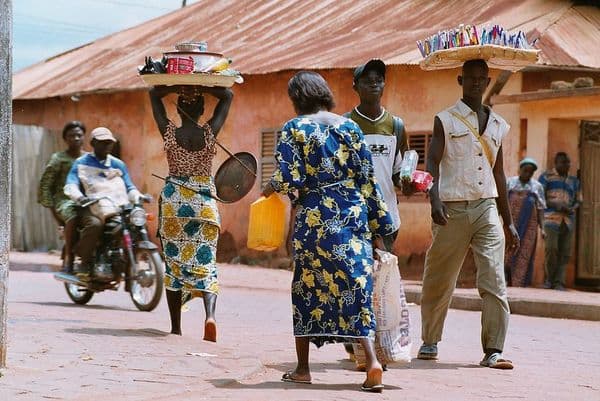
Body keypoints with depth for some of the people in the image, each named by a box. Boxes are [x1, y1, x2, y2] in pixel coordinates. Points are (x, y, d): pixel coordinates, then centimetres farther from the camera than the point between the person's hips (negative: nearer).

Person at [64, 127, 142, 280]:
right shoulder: (81, 163, 11)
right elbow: (70, 185, -2)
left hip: (119, 210, 4)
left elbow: (129, 187, 19)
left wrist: (138, 197, -5)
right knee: (94, 225, -37)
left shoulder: (118, 165, 23)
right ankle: (85, 261, -17)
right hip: (92, 209, -4)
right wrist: (80, 197, -25)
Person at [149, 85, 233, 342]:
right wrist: (202, 87, -3)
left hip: (173, 203, 0)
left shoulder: (169, 133, -5)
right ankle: (210, 314, -25)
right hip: (205, 204, 0)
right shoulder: (210, 133, -5)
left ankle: (176, 327, 12)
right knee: (205, 263, 0)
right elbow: (228, 96, 7)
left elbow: (154, 94, 7)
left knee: (173, 263, 9)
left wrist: (177, 87, -4)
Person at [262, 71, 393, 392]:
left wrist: (270, 188, 12)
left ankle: (302, 368, 18)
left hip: (314, 218, -2)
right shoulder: (349, 127, 8)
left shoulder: (293, 129, -2)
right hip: (354, 216, 2)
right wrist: (378, 227, 10)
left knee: (307, 288, 13)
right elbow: (367, 180, 5)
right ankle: (372, 361, -17)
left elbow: (288, 181, -11)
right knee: (356, 287, 0)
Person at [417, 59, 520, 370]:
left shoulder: (497, 125, 16)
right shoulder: (445, 120, 3)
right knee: (439, 281, 6)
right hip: (453, 210, -3)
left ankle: (493, 351, -7)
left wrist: (508, 222, 19)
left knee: (494, 282, -8)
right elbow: (432, 163, -6)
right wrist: (434, 201, -24)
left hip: (487, 208, 3)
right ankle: (429, 342, 23)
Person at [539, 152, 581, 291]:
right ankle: (548, 279, 0)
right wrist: (557, 206, -12)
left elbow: (578, 200, 25)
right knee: (551, 248, -15)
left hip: (568, 220, 4)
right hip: (551, 218, -4)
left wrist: (573, 209, 1)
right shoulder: (546, 177, 7)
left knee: (564, 252, -2)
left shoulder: (574, 181, 21)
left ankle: (559, 282, 2)